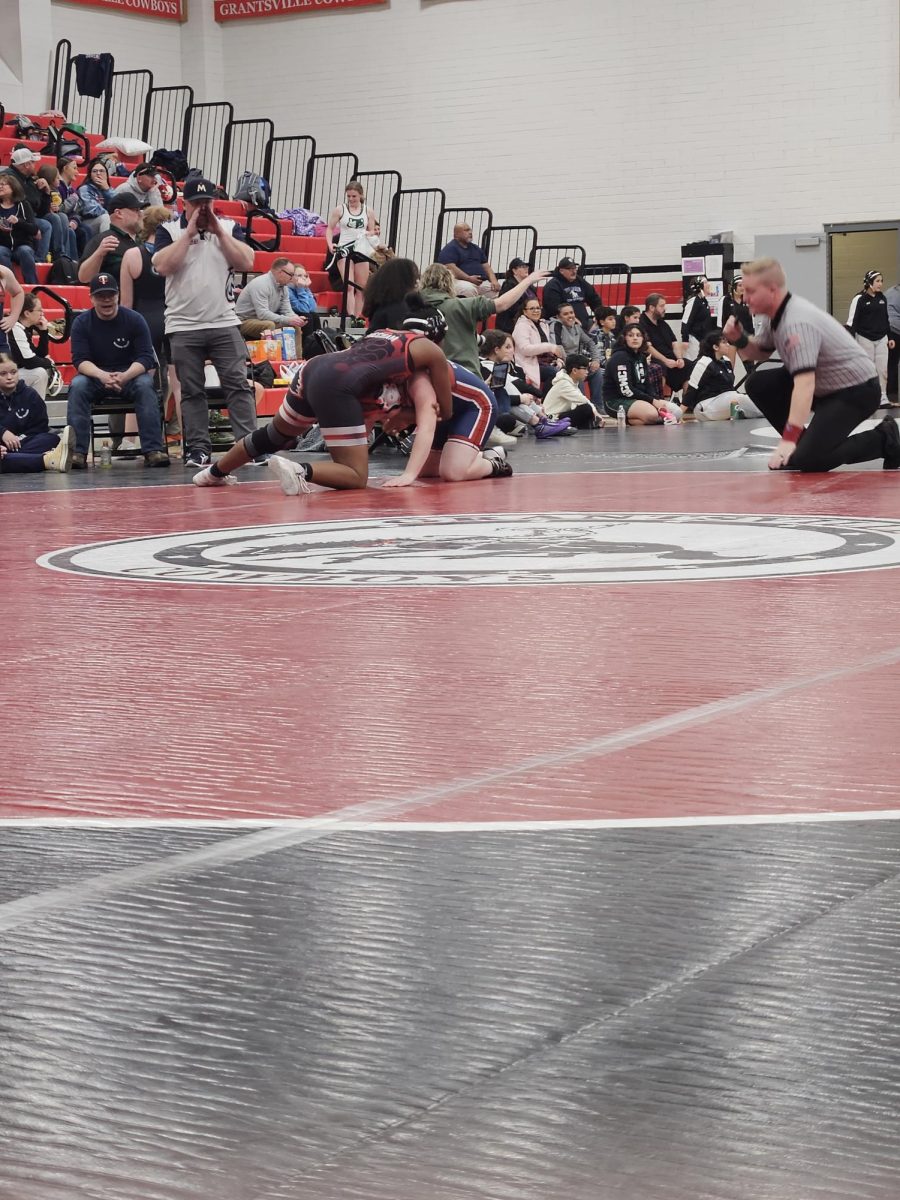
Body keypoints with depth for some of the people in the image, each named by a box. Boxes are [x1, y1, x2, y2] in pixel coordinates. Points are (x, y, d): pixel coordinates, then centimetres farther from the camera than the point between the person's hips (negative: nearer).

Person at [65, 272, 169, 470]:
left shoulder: (135, 320, -4)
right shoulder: (81, 322, -2)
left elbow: (146, 357, -10)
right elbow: (80, 359, -11)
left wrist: (125, 376, -31)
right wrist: (102, 376, -32)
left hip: (129, 375, -1)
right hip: (95, 376, 1)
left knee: (145, 385, -32)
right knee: (77, 385, -30)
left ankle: (153, 451, -36)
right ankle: (77, 452, -34)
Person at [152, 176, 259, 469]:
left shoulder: (228, 228, 9)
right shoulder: (169, 230, 4)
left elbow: (247, 263, -4)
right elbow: (162, 266, -12)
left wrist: (218, 231, -8)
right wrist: (189, 232, -11)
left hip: (225, 324, 1)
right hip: (184, 327, -1)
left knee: (238, 384, -5)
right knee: (192, 391, 2)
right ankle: (199, 449, 6)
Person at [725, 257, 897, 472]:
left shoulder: (797, 323, -30)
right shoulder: (774, 315, -1)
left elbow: (805, 385, -39)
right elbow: (759, 353, 18)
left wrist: (789, 439, -46)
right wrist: (739, 339, -6)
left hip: (856, 390, -9)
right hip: (824, 386, 9)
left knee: (805, 461, -20)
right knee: (758, 385, 0)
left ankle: (884, 440, -2)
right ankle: (807, 442, 7)